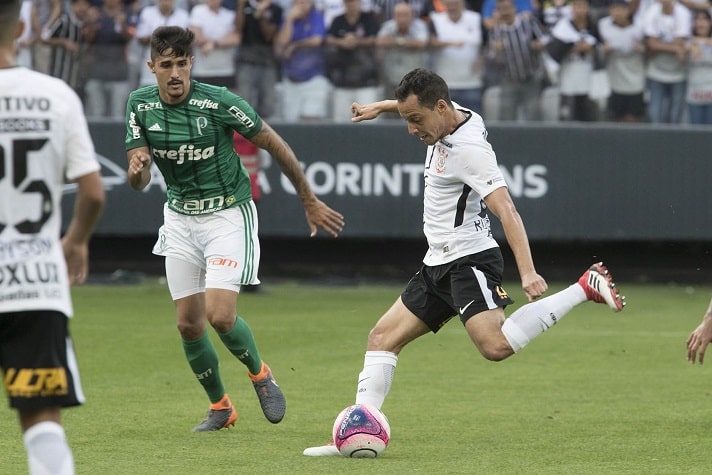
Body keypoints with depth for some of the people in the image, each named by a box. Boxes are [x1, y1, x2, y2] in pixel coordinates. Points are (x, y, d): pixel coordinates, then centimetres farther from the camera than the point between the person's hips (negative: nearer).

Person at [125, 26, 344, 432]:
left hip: (229, 214, -5)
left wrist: (310, 201, -2)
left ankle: (260, 373, 12)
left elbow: (275, 145, -9)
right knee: (189, 324, 4)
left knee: (220, 315, -18)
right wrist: (138, 168, -32)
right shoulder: (141, 105, -7)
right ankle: (219, 406, 25)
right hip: (181, 218, 5)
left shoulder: (219, 102, -20)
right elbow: (139, 181, -6)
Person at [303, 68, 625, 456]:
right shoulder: (448, 118, 6)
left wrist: (527, 272, -37)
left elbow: (507, 211, -28)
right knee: (382, 337, 8)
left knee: (495, 345, -30)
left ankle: (585, 288, -19)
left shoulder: (470, 149, -20)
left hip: (469, 261, -10)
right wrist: (382, 107, 44)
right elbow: (415, 104, 34)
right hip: (438, 265, 10)